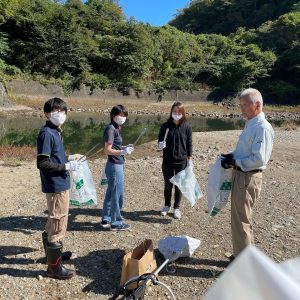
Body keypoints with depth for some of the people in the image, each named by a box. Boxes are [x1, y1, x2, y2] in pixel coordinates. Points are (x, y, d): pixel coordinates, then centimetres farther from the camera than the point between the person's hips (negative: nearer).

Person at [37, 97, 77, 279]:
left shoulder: (56, 132, 11)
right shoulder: (46, 133, -17)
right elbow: (42, 163, -22)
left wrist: (68, 163, 9)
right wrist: (66, 166, -18)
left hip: (61, 184, 10)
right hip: (56, 186, -10)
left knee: (55, 222, 23)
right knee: (58, 225, -1)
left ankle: (53, 252, 41)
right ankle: (54, 267, 13)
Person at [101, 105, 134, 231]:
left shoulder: (115, 128, 13)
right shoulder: (111, 129, -15)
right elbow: (108, 150, -19)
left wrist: (125, 148, 7)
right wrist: (123, 152, -30)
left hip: (117, 165, 10)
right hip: (114, 166, -10)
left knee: (111, 193, 17)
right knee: (117, 195, 1)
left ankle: (106, 219, 29)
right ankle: (116, 223, 14)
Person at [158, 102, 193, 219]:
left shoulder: (186, 127, -3)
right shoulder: (165, 126, -3)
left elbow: (189, 144, 1)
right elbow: (160, 140, 3)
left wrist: (190, 159, 0)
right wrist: (160, 145, -20)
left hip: (181, 161, 0)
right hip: (167, 161, 1)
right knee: (168, 185, 12)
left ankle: (177, 208, 26)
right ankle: (167, 206, 32)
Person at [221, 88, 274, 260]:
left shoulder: (263, 127, -19)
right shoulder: (251, 125, 11)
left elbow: (259, 159, -25)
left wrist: (235, 161, -17)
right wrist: (232, 157, 5)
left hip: (248, 179, -10)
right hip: (241, 176, 10)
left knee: (241, 221, 2)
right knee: (243, 218, 22)